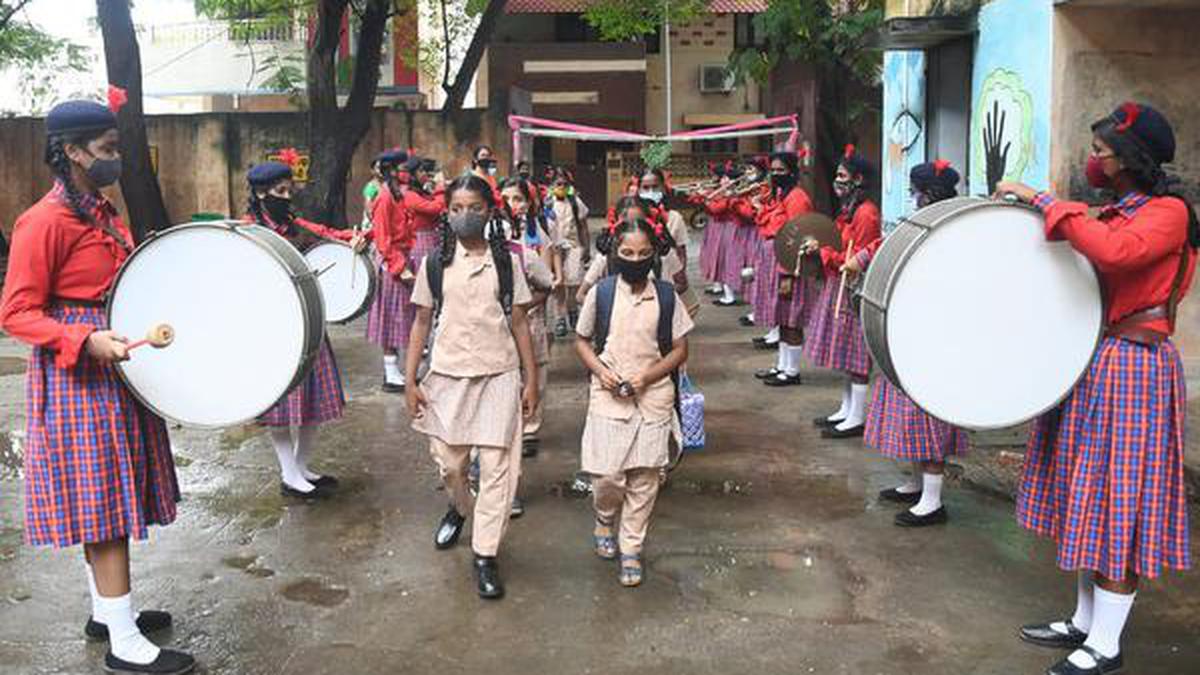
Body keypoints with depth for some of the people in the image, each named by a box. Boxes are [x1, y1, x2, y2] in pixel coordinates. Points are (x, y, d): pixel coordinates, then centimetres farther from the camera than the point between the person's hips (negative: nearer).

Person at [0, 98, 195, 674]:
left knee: (106, 497, 16)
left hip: (112, 371, 9)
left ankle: (107, 611, 30)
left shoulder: (102, 213, 12)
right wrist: (86, 340, -28)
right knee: (104, 504, -4)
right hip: (79, 378, -9)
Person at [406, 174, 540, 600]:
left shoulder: (506, 261, 2)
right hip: (448, 375, 1)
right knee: (448, 460, 11)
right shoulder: (435, 263, 3)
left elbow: (519, 322, 5)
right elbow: (422, 322, 6)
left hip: (499, 375, -1)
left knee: (497, 465, -3)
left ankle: (486, 556, 9)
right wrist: (410, 381, 3)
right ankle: (460, 507, 45)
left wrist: (532, 380, 3)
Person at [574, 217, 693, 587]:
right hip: (608, 395, -1)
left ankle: (631, 550, 17)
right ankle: (604, 521, 28)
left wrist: (647, 376, -10)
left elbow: (680, 349, 4)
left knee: (644, 476, 2)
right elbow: (582, 340, 9)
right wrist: (601, 371, -9)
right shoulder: (600, 293, -1)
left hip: (653, 396, 1)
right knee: (607, 473, -5)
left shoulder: (666, 296, 0)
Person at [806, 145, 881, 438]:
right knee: (846, 354, 16)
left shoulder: (866, 213, -17)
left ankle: (857, 419, 4)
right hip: (840, 287, 10)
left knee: (855, 354, -4)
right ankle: (847, 410, 26)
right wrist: (821, 249, 5)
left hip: (853, 291, -10)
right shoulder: (848, 209, 14)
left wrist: (824, 251, -15)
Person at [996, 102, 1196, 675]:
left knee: (1117, 503, -1)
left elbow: (1114, 253, -32)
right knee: (1089, 497, 14)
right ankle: (1085, 622, 26)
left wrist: (1044, 202, -26)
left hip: (1131, 370, -9)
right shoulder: (1109, 215, 14)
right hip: (1090, 363, 9)